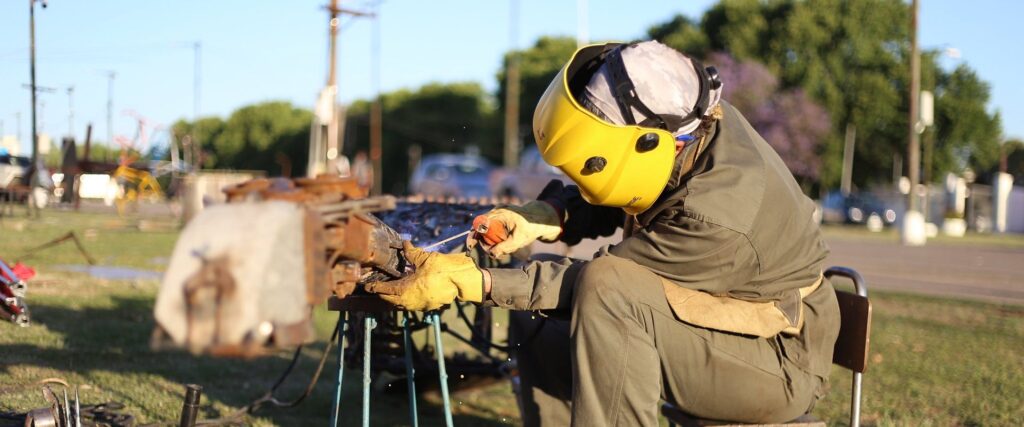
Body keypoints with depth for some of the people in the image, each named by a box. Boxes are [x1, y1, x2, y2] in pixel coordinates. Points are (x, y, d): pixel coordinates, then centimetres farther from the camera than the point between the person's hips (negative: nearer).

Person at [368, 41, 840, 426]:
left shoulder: (717, 220, -34)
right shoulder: (686, 120, -12)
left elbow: (601, 281, -25)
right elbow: (602, 204, 4)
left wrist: (474, 282, -24)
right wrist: (537, 220, -14)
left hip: (779, 358, -8)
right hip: (710, 322, 9)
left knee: (607, 293, -33)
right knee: (538, 328, 3)